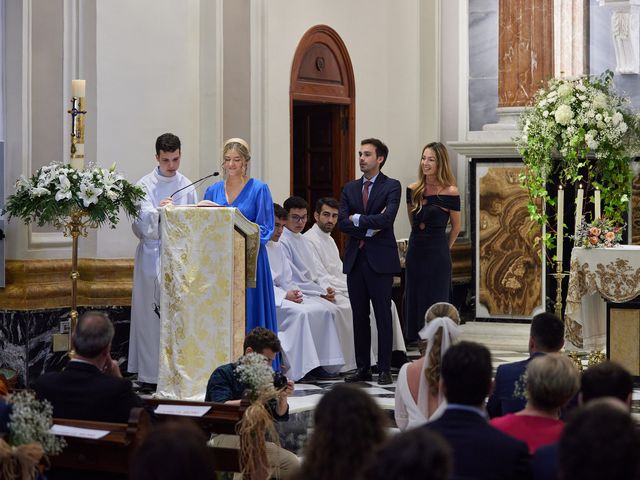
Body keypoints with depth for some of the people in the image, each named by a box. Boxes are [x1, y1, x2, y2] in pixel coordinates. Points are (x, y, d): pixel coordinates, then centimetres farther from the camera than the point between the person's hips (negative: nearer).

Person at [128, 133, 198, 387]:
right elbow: (140, 226, -6)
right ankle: (150, 373, 2)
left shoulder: (187, 186, 10)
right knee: (152, 311, -3)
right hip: (152, 254, -2)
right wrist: (157, 212, -24)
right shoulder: (145, 185, 1)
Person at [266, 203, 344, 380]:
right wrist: (284, 295, -20)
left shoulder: (277, 246, 21)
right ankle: (297, 370, -31)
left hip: (279, 292, 9)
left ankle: (323, 363, -11)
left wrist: (294, 292, -3)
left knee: (322, 310, -8)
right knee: (299, 312, -31)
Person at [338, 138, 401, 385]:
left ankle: (384, 369, 2)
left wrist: (357, 219, -7)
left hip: (380, 259, -5)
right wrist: (369, 229, -10)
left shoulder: (391, 186, -2)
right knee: (359, 316, 8)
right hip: (355, 258, 5)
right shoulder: (350, 188, 12)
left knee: (383, 316, -2)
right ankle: (362, 368, 13)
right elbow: (342, 222, 2)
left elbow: (386, 219, -17)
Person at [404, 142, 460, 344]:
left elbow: (456, 226, 4)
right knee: (415, 302, 6)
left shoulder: (450, 192, -9)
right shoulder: (413, 190, 3)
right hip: (415, 252, 5)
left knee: (435, 303, -1)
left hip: (437, 255, -5)